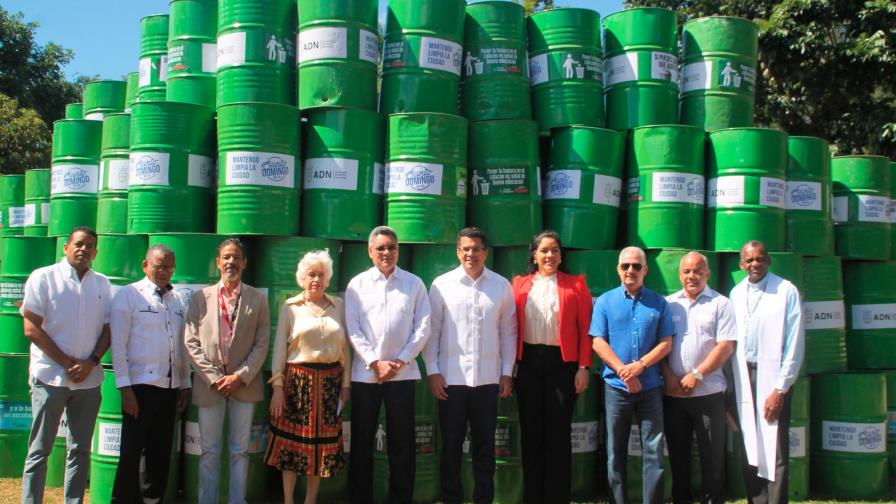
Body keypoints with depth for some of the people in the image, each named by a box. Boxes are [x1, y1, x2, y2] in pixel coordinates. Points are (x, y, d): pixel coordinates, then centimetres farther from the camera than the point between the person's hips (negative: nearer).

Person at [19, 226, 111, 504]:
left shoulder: (102, 284, 9)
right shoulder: (43, 277, -2)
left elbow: (107, 330, 9)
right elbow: (31, 328, -7)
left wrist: (90, 363, -7)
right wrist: (67, 363, -10)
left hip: (89, 379, 4)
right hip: (50, 377, -4)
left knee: (80, 450, 9)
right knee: (39, 450, 2)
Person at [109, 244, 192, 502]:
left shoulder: (177, 299, 13)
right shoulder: (129, 295, -3)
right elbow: (118, 344, -7)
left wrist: (185, 384, 12)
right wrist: (125, 387, -12)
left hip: (169, 387, 5)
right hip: (140, 385, -5)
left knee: (160, 452, 11)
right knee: (132, 453, 1)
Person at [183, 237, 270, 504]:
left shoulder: (258, 299, 4)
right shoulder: (200, 297, 5)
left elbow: (261, 344, 0)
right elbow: (191, 343, 1)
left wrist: (241, 376, -10)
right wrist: (214, 377, -8)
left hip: (245, 384, 0)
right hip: (209, 384, 0)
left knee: (240, 451, 6)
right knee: (209, 452, 6)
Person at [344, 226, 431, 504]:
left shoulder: (414, 283, 5)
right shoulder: (357, 284, 4)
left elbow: (422, 327, 1)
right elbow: (353, 329, -2)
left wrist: (400, 361, -8)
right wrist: (376, 362, -10)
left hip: (402, 373, 0)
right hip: (365, 373, 0)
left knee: (402, 443, 4)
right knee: (361, 442, 7)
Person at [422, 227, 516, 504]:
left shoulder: (502, 285, 4)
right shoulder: (442, 284, 0)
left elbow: (508, 331, 7)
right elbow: (432, 330, 1)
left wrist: (507, 372, 4)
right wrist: (432, 371, -4)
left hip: (488, 378, 1)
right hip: (452, 377, -1)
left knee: (485, 445, 10)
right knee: (451, 445, 8)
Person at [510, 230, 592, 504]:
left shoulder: (576, 284, 5)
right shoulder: (520, 284, 9)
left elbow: (585, 329, 1)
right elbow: (512, 327, 7)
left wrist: (584, 367, -5)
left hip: (562, 363, -2)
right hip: (529, 362, 2)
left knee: (558, 433, 4)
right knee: (531, 432, 7)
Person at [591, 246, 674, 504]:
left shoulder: (658, 303, 4)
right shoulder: (605, 301, 2)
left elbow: (666, 343, 0)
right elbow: (598, 342, -3)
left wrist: (640, 365, -14)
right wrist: (624, 371, -13)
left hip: (650, 387, 0)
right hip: (616, 386, 0)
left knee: (654, 452, 2)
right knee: (616, 452, 8)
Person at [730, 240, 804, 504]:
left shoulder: (786, 291, -6)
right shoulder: (736, 293, 9)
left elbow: (795, 344, -9)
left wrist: (780, 389, -11)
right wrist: (730, 383, 6)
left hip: (771, 376, -4)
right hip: (743, 375, 5)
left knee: (774, 451, -2)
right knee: (748, 450, 8)